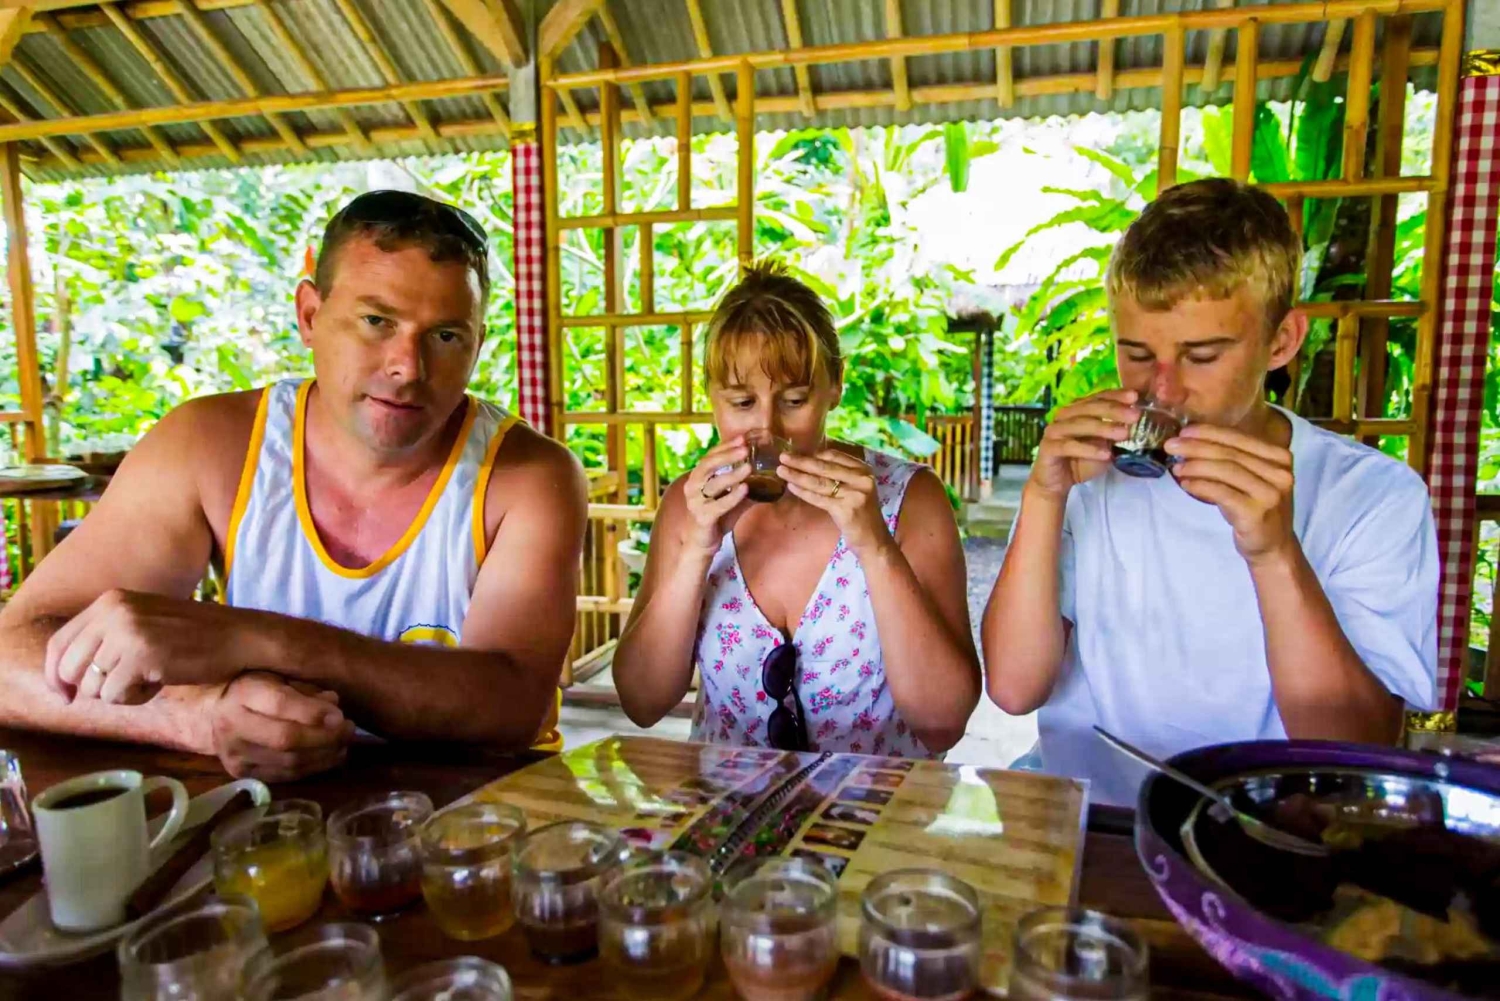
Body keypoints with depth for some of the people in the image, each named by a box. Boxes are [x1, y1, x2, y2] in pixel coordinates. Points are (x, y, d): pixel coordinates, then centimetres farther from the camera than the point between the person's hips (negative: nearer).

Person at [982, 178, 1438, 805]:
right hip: (1081, 825, 1)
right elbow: (1014, 689, -9)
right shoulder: (1089, 472, -1)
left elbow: (1357, 754, -13)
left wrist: (1276, 554, -24)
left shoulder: (1375, 497, -6)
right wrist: (1043, 498, -18)